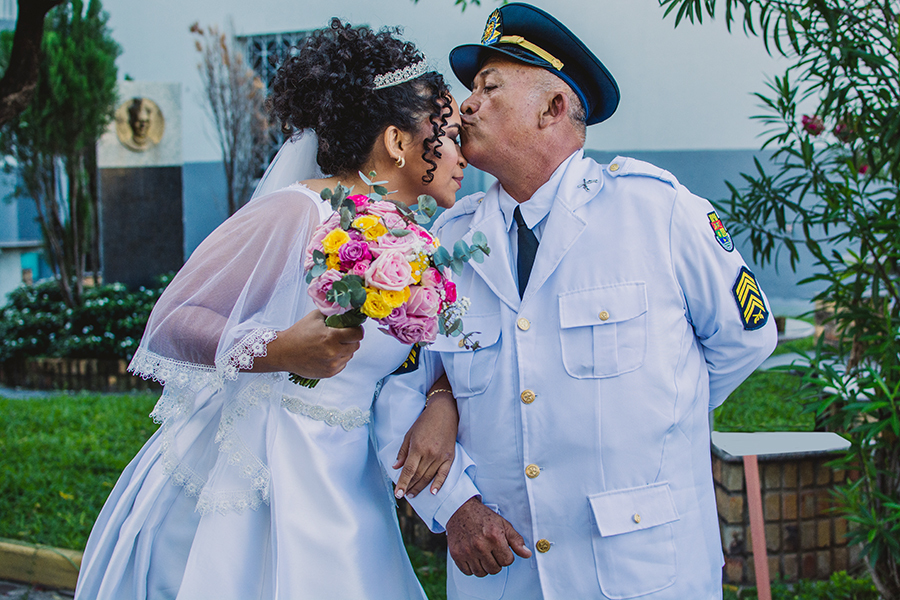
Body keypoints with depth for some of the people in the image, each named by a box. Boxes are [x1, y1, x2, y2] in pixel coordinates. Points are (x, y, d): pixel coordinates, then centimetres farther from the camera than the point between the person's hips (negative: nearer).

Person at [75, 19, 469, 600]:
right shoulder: (295, 215, -17)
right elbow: (170, 321, -16)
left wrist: (442, 404, -14)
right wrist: (278, 350, -31)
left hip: (339, 484, 7)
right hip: (244, 481, -6)